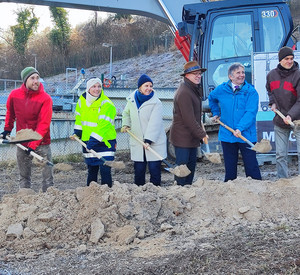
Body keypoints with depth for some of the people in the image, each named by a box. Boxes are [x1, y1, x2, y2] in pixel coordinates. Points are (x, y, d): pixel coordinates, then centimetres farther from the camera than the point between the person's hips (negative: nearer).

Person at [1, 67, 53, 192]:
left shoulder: (46, 98, -15)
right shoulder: (14, 95, -3)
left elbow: (44, 124, -19)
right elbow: (10, 113, 18)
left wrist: (34, 144, -24)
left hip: (41, 143, -3)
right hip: (22, 143, 3)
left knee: (48, 175, -2)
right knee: (24, 176, 10)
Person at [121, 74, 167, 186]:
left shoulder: (156, 103, -10)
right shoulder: (132, 99, 5)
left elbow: (154, 123, -19)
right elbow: (126, 113, 26)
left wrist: (149, 140, -27)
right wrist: (125, 124, 8)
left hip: (154, 143, -4)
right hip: (137, 142, 4)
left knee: (154, 170, -3)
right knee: (139, 170, 8)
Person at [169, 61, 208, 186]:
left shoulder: (195, 90, 14)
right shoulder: (184, 92, -20)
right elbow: (189, 119, -22)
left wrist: (200, 133, 17)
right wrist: (202, 134, -17)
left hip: (192, 137, 10)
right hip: (182, 137, -10)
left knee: (191, 164, 15)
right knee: (182, 165, -4)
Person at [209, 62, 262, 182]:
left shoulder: (251, 91, -6)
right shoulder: (221, 89, 5)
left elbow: (250, 112, -15)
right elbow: (211, 98, 28)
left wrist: (240, 128, -25)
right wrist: (216, 113, 24)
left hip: (246, 136, -3)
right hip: (227, 135, 3)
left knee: (251, 166, -2)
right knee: (230, 167, 13)